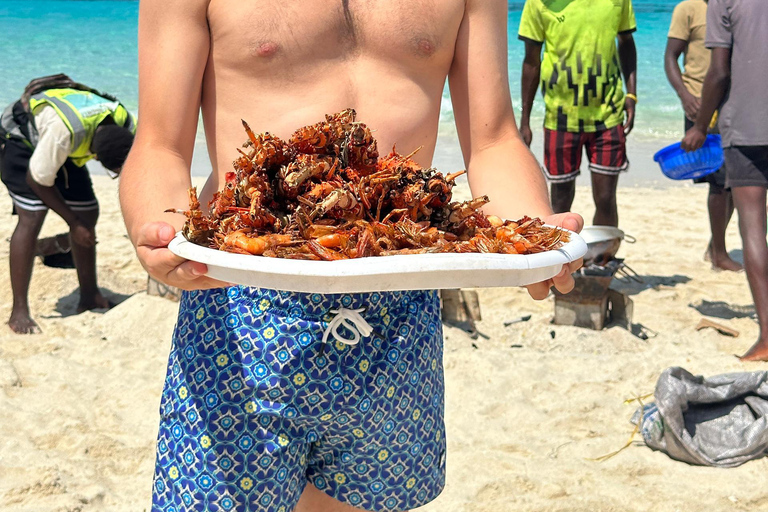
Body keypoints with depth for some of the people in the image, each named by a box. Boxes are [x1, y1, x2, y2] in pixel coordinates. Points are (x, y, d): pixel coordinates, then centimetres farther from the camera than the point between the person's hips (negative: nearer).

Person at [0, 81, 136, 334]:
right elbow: (38, 180, -28)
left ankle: (90, 298, 14)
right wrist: (73, 222, -21)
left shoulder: (128, 130, -23)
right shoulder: (65, 130, -42)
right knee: (31, 217, -20)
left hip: (64, 149, 7)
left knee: (88, 214, 1)